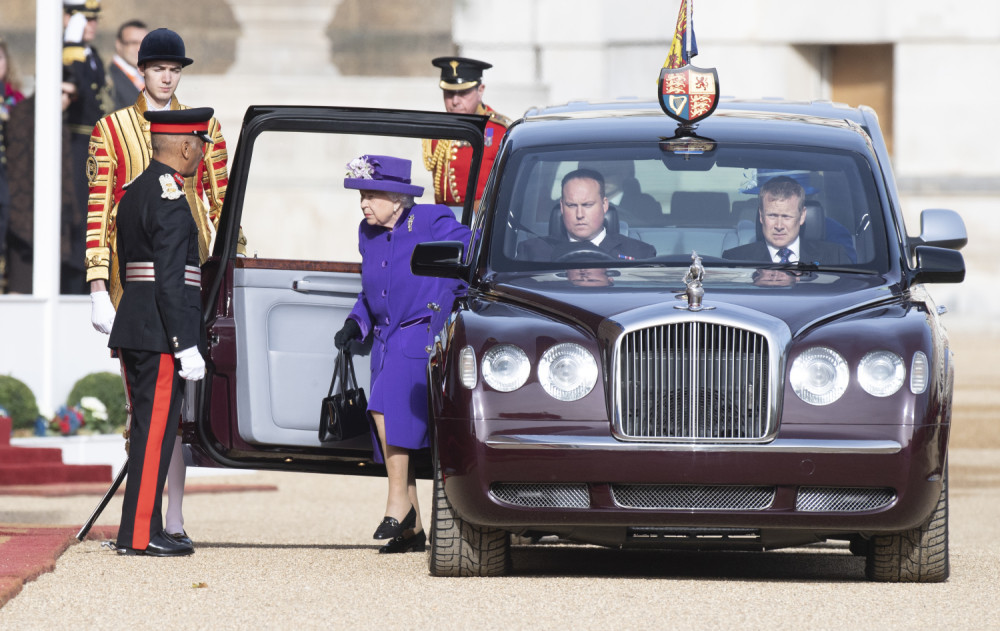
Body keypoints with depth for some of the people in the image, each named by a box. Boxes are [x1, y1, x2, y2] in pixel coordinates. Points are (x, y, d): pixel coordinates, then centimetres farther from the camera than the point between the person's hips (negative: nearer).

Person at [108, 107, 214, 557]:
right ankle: (139, 534, -8)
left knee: (147, 430, 13)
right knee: (155, 430, -8)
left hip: (134, 330, 10)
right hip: (161, 333, -10)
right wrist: (186, 347, -19)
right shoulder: (170, 201, -14)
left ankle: (144, 529, 16)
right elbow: (169, 280, -20)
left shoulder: (134, 194, 16)